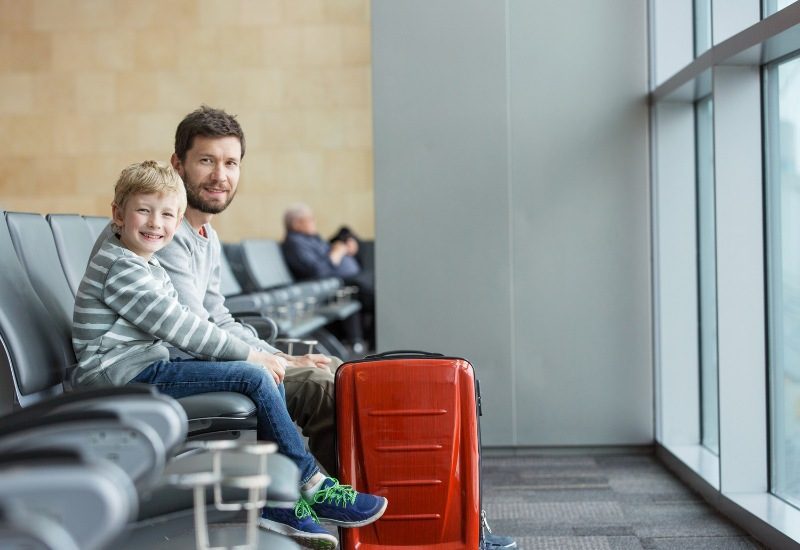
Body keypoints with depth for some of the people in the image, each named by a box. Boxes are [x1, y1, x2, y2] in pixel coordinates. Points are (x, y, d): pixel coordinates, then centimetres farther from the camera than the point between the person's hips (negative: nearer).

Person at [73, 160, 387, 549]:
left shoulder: (146, 266, 20)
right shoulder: (120, 268, -13)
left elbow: (177, 327, 18)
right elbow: (178, 326, -18)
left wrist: (256, 354, 5)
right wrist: (249, 355, -13)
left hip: (150, 366, 10)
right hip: (126, 376, -10)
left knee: (269, 377, 1)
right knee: (256, 378, -17)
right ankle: (312, 489, -7)